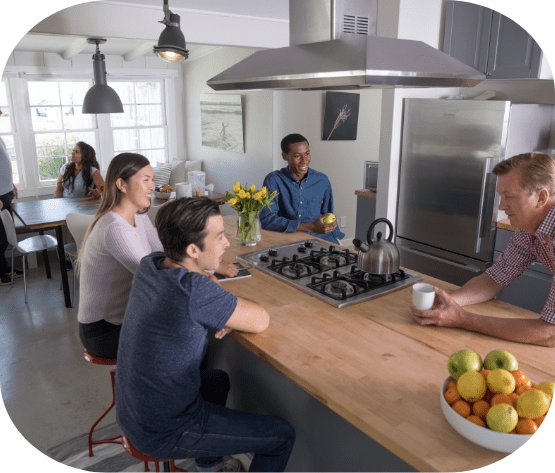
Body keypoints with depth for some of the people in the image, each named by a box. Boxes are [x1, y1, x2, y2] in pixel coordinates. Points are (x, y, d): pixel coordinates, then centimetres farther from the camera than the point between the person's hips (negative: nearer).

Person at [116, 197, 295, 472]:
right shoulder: (194, 289, -33)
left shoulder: (149, 265, -8)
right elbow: (260, 321, -21)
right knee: (282, 436, 2)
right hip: (163, 433, -8)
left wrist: (227, 315, -8)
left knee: (218, 380, 32)